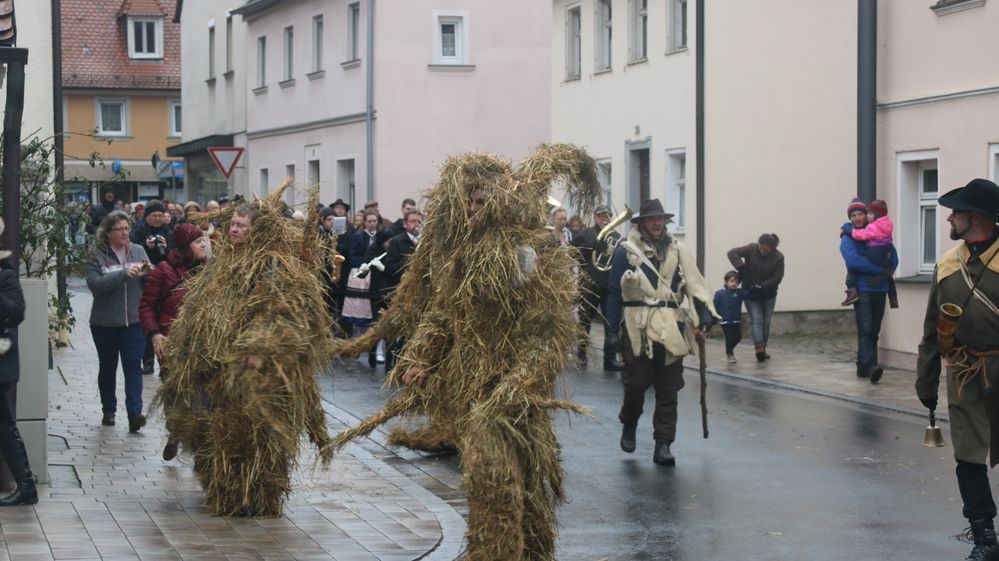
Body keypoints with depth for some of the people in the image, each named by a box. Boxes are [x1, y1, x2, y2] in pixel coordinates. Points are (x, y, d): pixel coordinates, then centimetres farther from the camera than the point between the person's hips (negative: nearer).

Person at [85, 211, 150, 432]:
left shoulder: (138, 251, 6)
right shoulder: (97, 255, -4)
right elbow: (94, 284, -18)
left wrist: (148, 273, -15)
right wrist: (124, 274, -27)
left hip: (134, 320, 1)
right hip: (105, 322, -1)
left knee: (133, 366, -9)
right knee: (108, 367, 13)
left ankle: (135, 413, -16)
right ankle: (108, 410, 27)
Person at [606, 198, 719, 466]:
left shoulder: (678, 250, 9)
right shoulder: (626, 250, 0)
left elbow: (694, 282, 3)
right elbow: (614, 291, 1)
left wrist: (705, 311, -11)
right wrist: (614, 328, -2)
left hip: (671, 329, 3)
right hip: (638, 328, -3)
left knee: (668, 389, 2)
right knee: (637, 383, 0)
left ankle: (663, 445, 7)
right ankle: (628, 426, 29)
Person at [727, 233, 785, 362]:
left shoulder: (778, 258, -13)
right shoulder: (751, 249, -13)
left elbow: (777, 278, -15)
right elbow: (732, 253, -14)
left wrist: (761, 287, -23)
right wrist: (741, 267, -27)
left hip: (768, 295, 1)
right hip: (751, 294, -1)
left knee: (766, 322, 6)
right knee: (757, 320, -13)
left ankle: (763, 349, 17)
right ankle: (759, 347, -25)